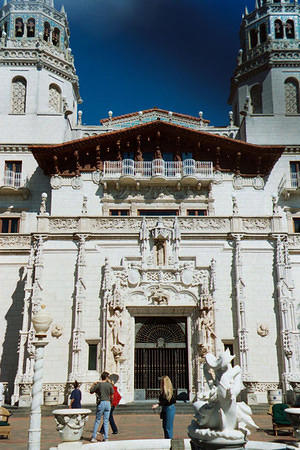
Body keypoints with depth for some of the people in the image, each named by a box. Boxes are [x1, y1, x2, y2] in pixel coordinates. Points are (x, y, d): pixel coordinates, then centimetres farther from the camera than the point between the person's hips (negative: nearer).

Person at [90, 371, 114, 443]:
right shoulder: (109, 385, 0)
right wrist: (111, 401, 24)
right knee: (106, 421, 8)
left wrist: (93, 384, 19)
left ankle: (93, 437, 4)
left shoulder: (98, 384, -4)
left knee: (97, 420, 6)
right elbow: (112, 396, 5)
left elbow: (91, 391, 7)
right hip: (108, 403, 2)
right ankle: (106, 438, 8)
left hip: (101, 403, -2)